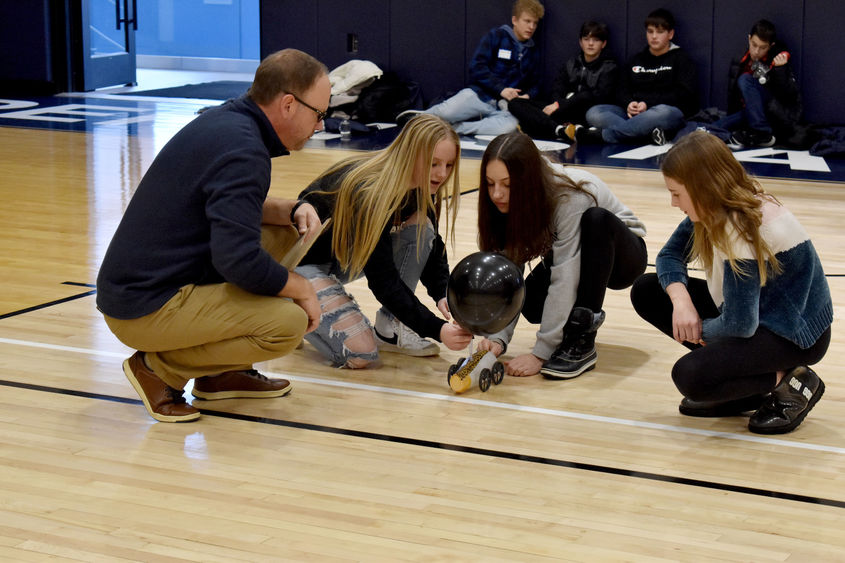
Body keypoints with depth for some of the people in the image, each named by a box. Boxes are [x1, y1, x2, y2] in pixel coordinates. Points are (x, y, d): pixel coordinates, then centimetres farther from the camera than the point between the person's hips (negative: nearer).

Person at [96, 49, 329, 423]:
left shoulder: (226, 119, 8)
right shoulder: (242, 151, -22)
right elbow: (239, 261, -28)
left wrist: (289, 210, 7)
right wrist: (301, 288, -11)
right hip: (144, 308, -10)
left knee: (282, 236, 15)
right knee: (288, 323, -20)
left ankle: (220, 373, 16)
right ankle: (159, 367, -3)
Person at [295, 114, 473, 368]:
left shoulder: (421, 190, -10)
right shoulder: (369, 193, -33)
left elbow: (433, 247, 0)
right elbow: (383, 280, -34)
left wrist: (442, 294, -20)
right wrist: (435, 329, -40)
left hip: (348, 255, 8)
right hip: (306, 264, -8)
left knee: (421, 226, -15)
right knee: (360, 354, -23)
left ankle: (390, 328, -4)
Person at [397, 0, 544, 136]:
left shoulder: (533, 51, 16)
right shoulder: (497, 36, 3)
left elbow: (534, 84, 24)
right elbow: (477, 67, -6)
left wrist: (527, 96, -1)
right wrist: (501, 89, -15)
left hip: (504, 107, 3)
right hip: (480, 95, -3)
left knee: (511, 124, -38)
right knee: (446, 112, -33)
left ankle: (454, 128, -30)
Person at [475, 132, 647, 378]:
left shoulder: (571, 198, -36)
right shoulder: (506, 205, -19)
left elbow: (564, 280, -38)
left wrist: (541, 353, -39)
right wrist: (497, 339, -34)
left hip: (616, 252, -4)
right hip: (566, 254, 4)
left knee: (597, 220, -37)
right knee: (532, 304, -28)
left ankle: (581, 342, -29)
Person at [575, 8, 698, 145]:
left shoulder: (680, 59, 10)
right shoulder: (636, 60, 24)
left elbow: (683, 94, -3)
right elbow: (623, 90, 17)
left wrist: (648, 104, -15)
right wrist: (628, 104, -9)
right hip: (633, 113, 5)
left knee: (662, 112, -42)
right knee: (593, 113, -20)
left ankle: (600, 135, -42)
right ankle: (648, 133, -38)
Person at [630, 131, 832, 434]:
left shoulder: (743, 227, -29)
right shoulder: (723, 205, -4)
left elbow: (740, 324, -29)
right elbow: (670, 255, 8)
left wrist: (698, 329, -9)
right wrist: (681, 301, -12)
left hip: (795, 334, -10)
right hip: (757, 312, 10)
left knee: (690, 376, -30)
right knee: (646, 292, 1)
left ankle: (791, 382, -6)